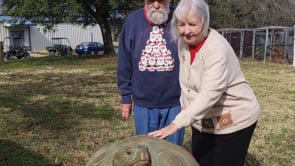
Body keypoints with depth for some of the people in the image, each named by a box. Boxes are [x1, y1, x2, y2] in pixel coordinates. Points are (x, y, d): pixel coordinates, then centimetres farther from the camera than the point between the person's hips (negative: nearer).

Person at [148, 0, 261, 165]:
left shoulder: (218, 49, -25)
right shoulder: (184, 42, -2)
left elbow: (209, 94, -35)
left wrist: (177, 123, -41)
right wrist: (185, 110, 2)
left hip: (234, 120, -6)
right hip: (203, 119, 7)